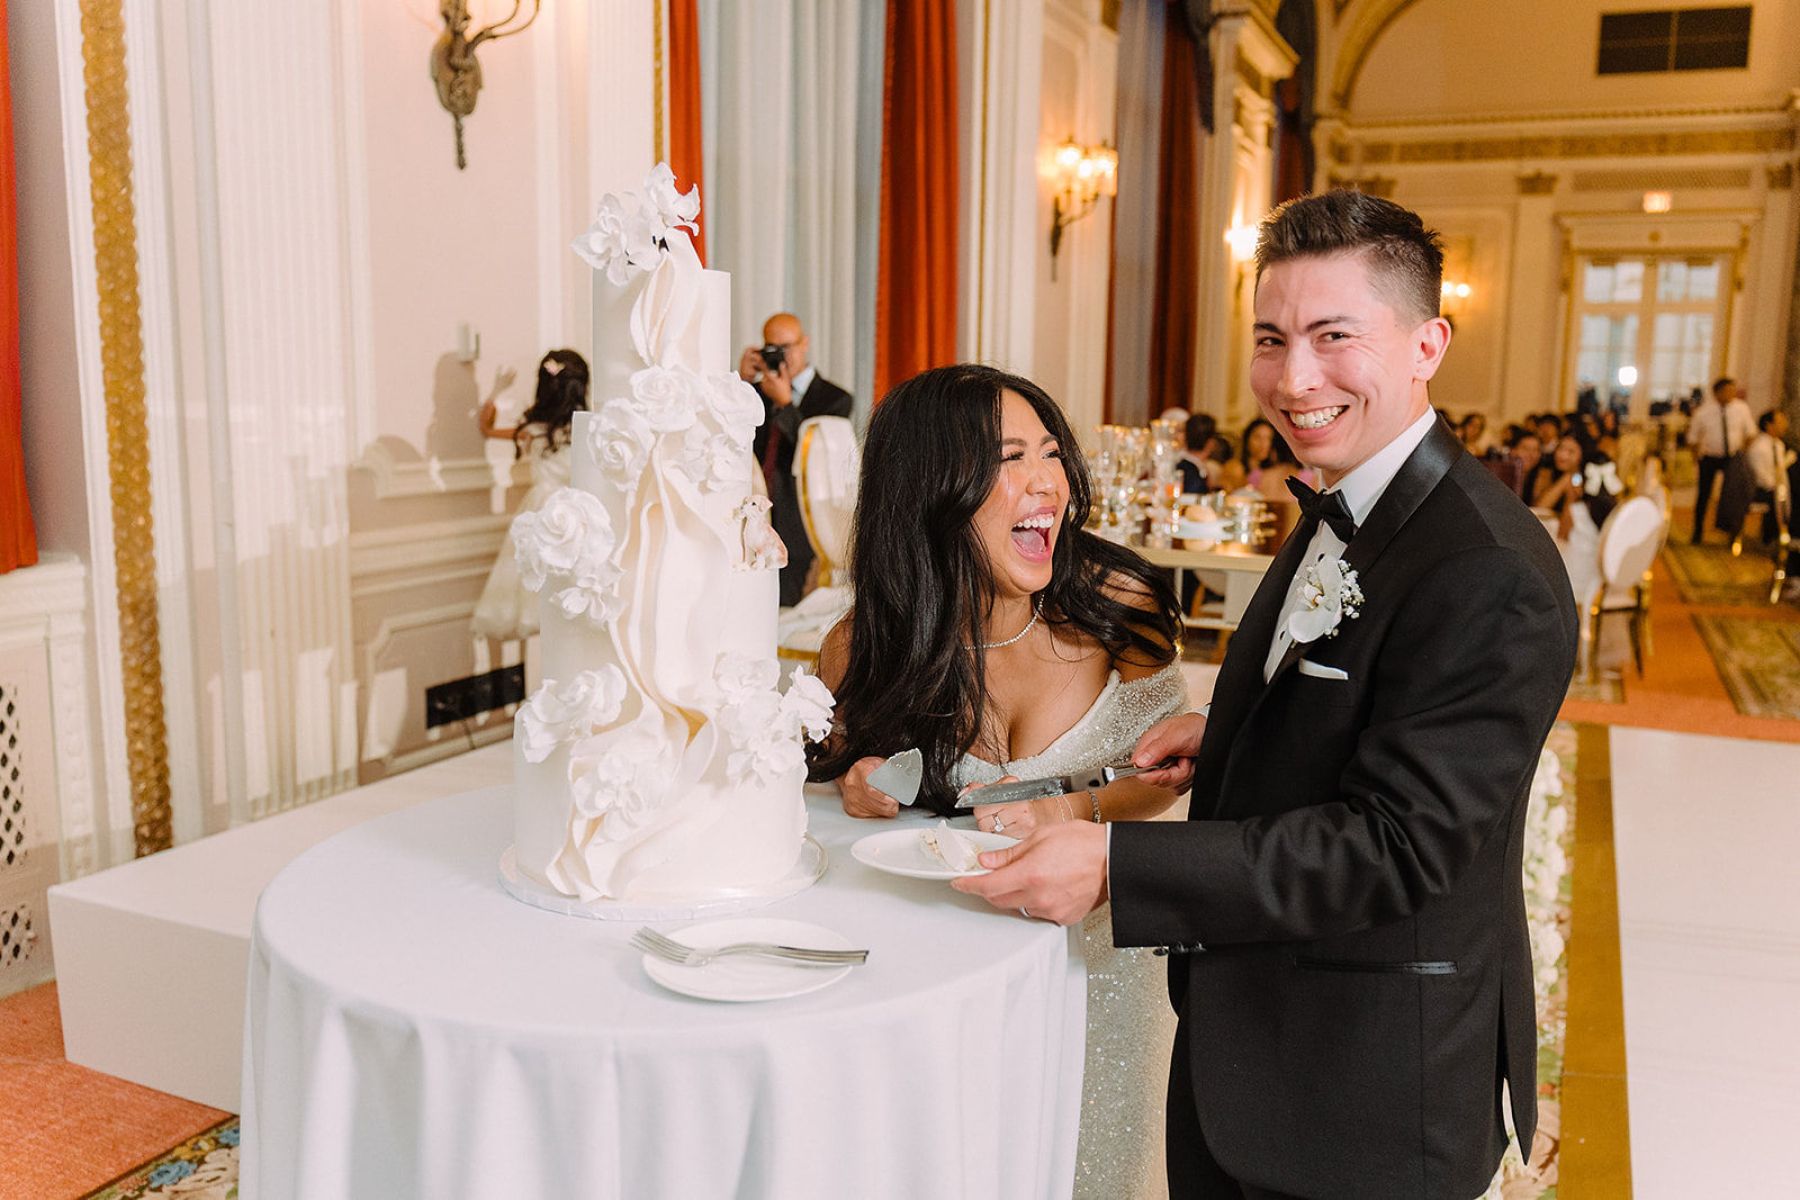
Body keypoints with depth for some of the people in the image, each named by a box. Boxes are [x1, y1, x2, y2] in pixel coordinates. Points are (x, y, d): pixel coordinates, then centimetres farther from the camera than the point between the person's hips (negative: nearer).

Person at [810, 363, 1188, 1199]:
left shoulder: (1118, 605, -19)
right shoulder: (862, 650, -17)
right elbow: (844, 761, 4)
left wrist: (1082, 811, -26)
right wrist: (859, 792, -20)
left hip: (1090, 950, 1)